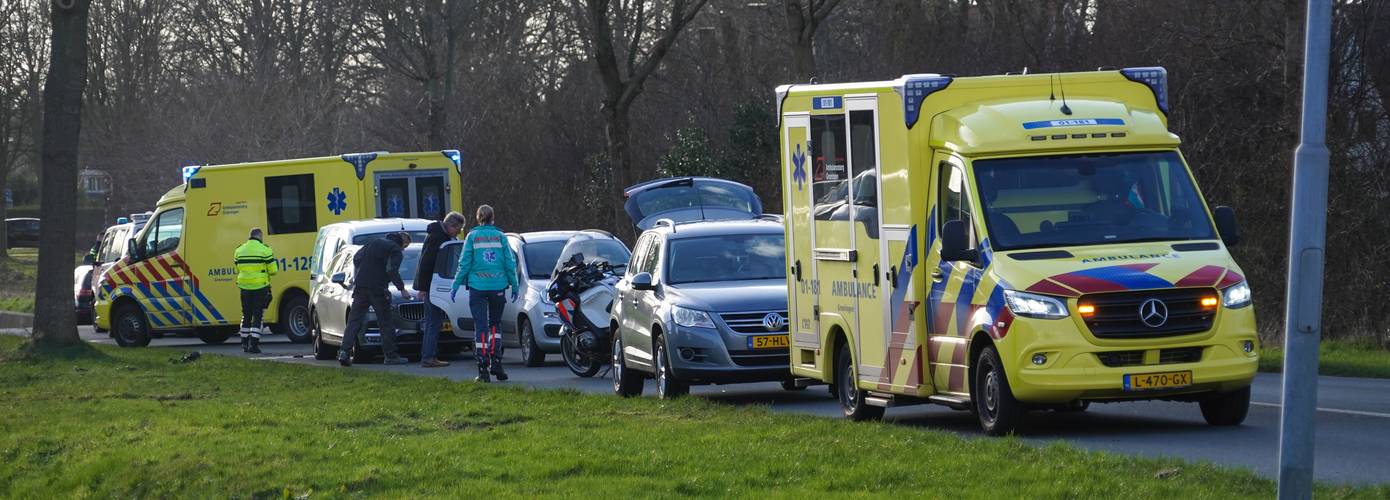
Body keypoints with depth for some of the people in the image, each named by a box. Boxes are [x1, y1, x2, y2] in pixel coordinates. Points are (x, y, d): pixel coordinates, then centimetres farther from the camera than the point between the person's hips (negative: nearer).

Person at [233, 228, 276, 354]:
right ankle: (254, 344, -7)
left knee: (246, 315, 15)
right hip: (260, 287, -4)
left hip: (245, 287, 4)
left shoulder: (240, 250, 8)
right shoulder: (265, 250, -8)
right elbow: (272, 270, -8)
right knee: (257, 316, 0)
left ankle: (245, 343, 18)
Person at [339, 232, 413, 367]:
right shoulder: (396, 250, -2)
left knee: (354, 321, 2)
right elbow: (392, 270, -14)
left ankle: (344, 353, -10)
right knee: (385, 323, 5)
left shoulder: (375, 242, 19)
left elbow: (356, 258, 18)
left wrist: (357, 277, 25)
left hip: (360, 286, 5)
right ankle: (390, 355, 8)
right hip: (378, 289, -5)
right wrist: (402, 289, -9)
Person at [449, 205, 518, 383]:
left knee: (480, 328, -2)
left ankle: (483, 369, -8)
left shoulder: (472, 237, 0)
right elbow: (510, 263, 3)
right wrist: (514, 286, 11)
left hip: (477, 288, -1)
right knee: (494, 325, 16)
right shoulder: (500, 237, 3)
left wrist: (455, 286, 6)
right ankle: (495, 361, 6)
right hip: (498, 287, 1)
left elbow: (464, 264, -1)